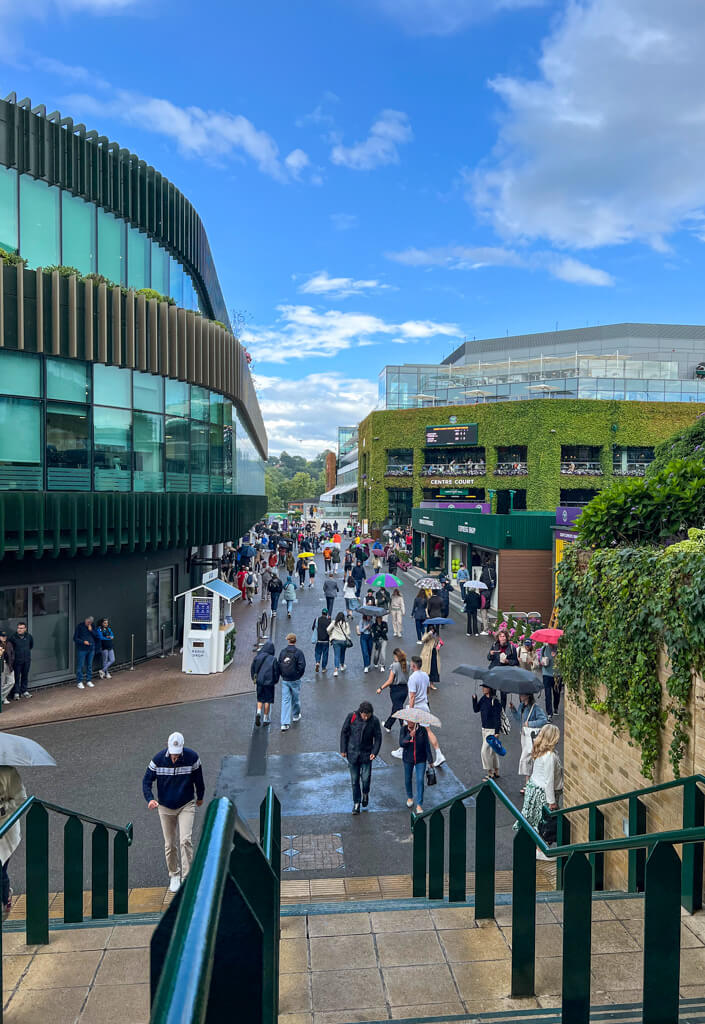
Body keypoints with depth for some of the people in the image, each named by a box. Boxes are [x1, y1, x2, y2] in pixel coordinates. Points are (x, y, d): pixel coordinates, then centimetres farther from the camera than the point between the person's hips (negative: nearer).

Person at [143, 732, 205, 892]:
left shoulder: (192, 757, -15)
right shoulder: (158, 759, -14)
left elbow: (198, 778, 2)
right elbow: (147, 781, -5)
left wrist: (200, 797, 16)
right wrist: (149, 799, -22)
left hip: (186, 805, -1)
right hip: (165, 807, 1)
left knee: (185, 840, -13)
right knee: (170, 845, 8)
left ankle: (187, 878, -3)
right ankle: (174, 875, 30)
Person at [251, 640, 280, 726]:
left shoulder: (257, 657, -4)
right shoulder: (273, 659, -12)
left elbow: (252, 668, 4)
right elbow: (276, 671, -8)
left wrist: (254, 679, 16)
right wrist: (275, 681, 8)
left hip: (259, 681, 2)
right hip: (269, 682, -2)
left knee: (260, 699, 17)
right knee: (268, 700, 9)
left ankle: (258, 712, -7)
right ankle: (266, 718, 14)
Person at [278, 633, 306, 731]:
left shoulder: (282, 651, -1)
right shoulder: (298, 652, -11)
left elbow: (278, 665, 2)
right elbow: (302, 666, -15)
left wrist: (282, 674, 12)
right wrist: (298, 675, 1)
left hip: (284, 680, 2)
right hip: (295, 680, -2)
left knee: (285, 700, 3)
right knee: (296, 699, 18)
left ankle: (284, 723, -4)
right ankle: (296, 716, 38)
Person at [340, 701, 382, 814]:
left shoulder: (374, 720, -10)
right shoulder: (352, 716, -11)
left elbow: (378, 737, -1)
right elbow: (344, 732, -2)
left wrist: (374, 752, -11)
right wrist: (343, 750, -2)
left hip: (366, 754, 0)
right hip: (352, 753, 0)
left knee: (366, 779, -2)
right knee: (355, 780, 6)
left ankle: (365, 794, 30)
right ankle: (356, 802, 22)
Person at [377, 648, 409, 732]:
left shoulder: (394, 665, -18)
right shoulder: (406, 665, -1)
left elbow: (390, 681, -17)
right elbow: (406, 678, 10)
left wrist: (381, 688, -8)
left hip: (396, 690, -7)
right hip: (405, 689, 7)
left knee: (398, 710, 2)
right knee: (395, 708, 20)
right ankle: (388, 726, 33)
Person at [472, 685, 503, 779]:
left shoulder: (495, 701, -19)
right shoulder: (483, 698, 4)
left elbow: (497, 717, -18)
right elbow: (476, 710, 8)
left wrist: (497, 732, -19)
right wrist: (474, 699, -7)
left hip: (492, 730, -8)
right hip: (484, 729, 8)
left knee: (485, 751, -6)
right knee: (492, 751, 17)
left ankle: (490, 773, 6)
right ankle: (496, 772, 29)